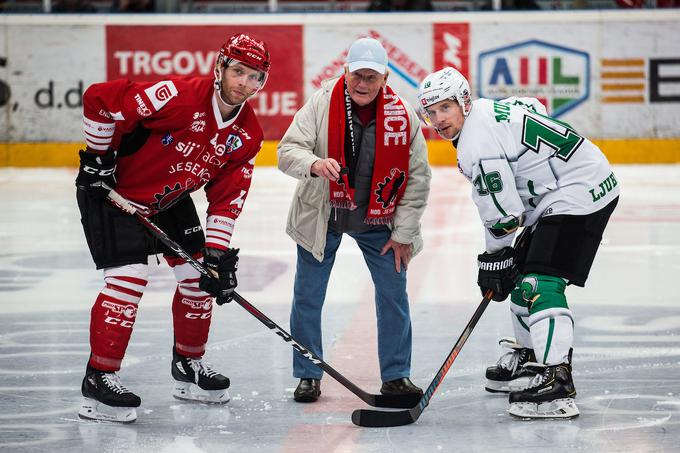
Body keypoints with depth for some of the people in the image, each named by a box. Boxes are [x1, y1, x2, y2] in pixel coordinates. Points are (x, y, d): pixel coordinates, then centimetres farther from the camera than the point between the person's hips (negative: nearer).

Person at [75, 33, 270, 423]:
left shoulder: (248, 134, -8)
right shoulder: (178, 97, -31)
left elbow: (228, 196, -4)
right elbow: (100, 99, -28)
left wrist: (218, 252, -12)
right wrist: (97, 157, -19)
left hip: (171, 199, 8)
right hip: (113, 189, -8)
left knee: (199, 274, 8)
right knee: (130, 277, -17)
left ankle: (188, 364, 27)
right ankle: (99, 379, -11)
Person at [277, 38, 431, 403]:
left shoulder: (403, 116, -13)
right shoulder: (321, 105, -16)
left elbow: (417, 178, -6)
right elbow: (288, 151, -19)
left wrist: (403, 233, -5)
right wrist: (314, 164, -42)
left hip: (377, 219, 1)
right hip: (322, 214, -1)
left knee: (394, 293, 1)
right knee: (308, 296, 3)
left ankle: (396, 375, 16)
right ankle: (308, 376, 18)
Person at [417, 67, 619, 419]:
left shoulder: (477, 142, -18)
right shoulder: (489, 110, 13)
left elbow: (502, 211, -18)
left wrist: (495, 258, -4)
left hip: (578, 193, -11)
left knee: (539, 283, -19)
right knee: (522, 272, 20)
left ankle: (556, 380, -28)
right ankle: (528, 357, 35)